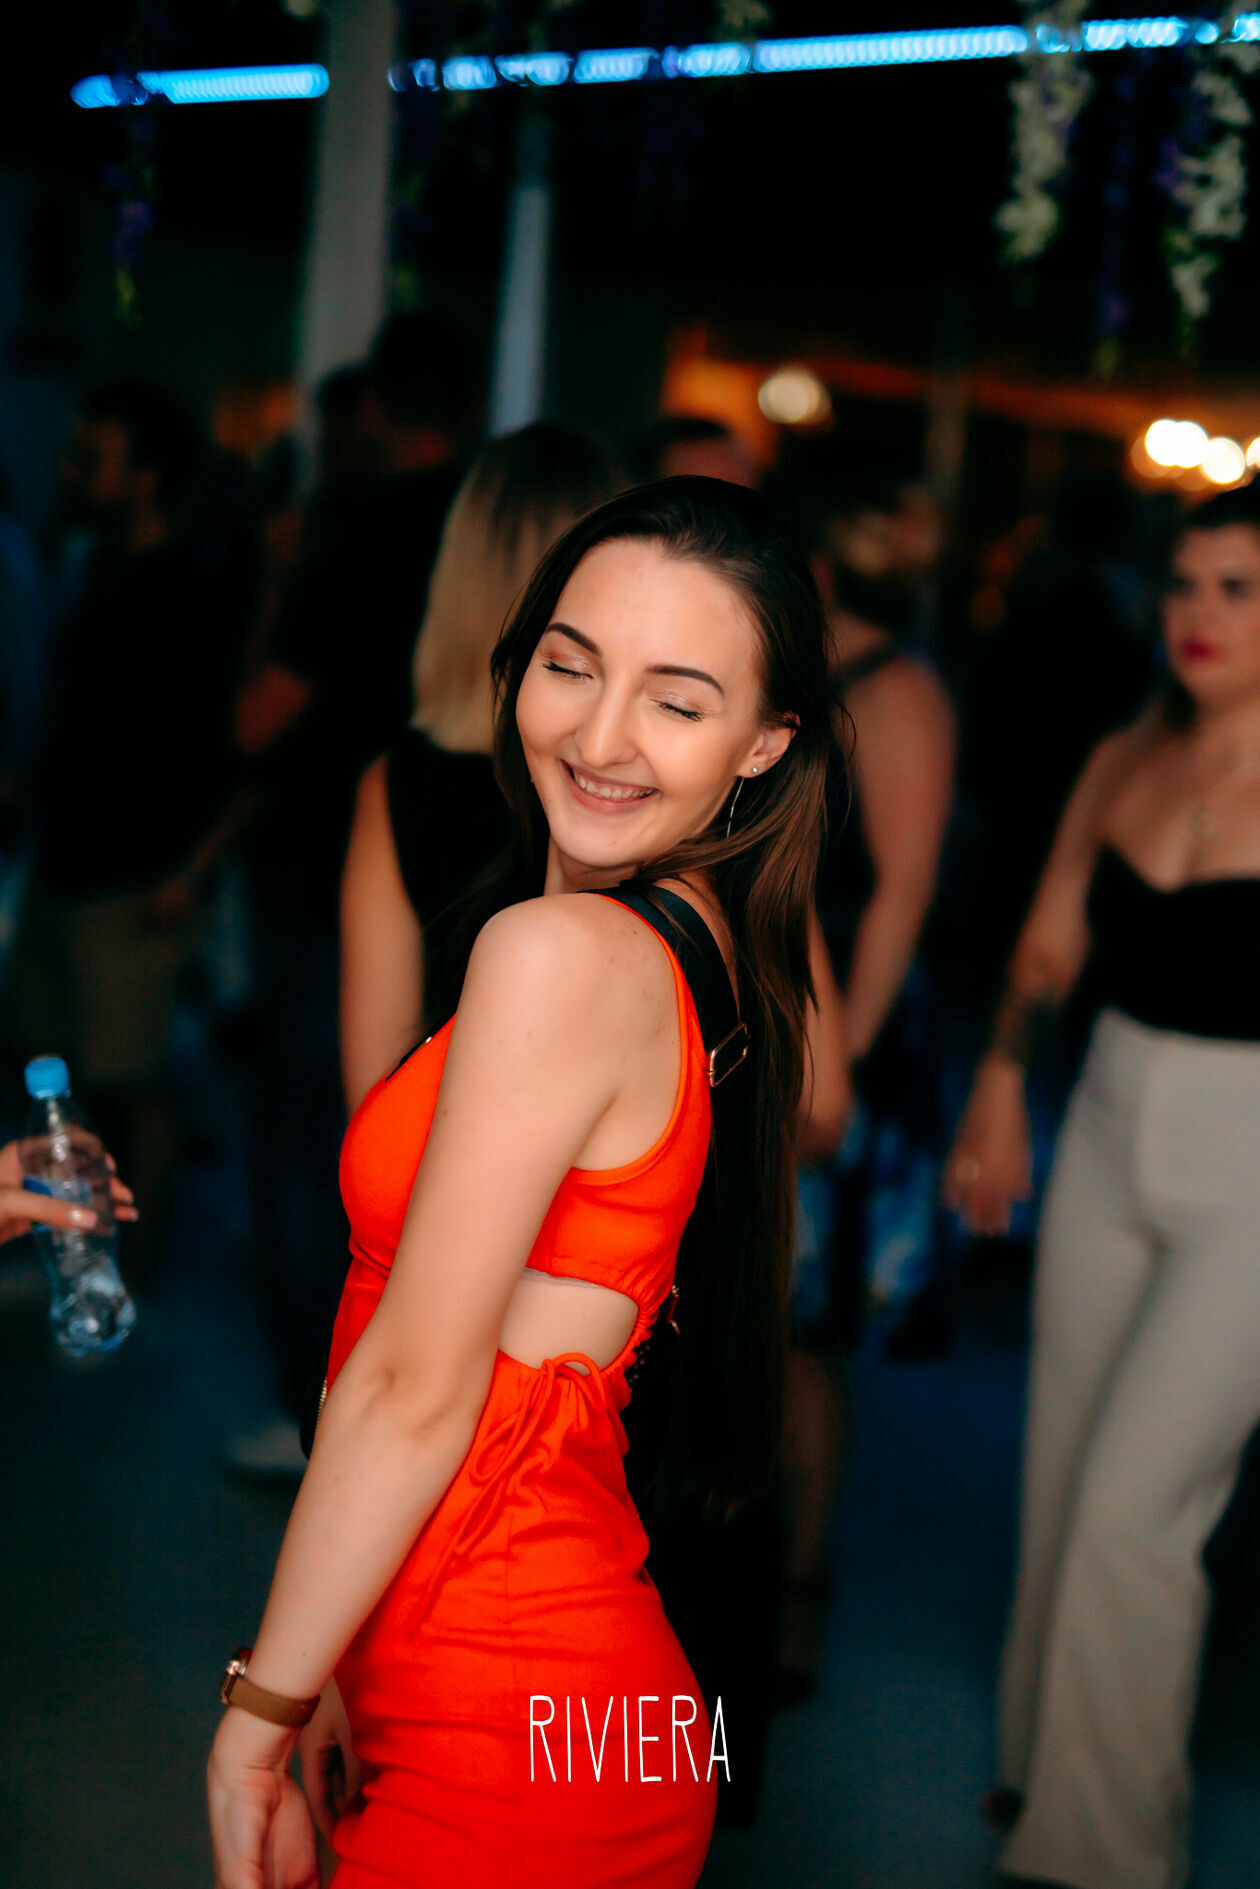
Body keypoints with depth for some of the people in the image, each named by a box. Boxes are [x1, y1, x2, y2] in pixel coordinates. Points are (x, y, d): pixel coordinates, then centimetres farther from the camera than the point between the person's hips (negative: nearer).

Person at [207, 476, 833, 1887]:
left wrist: (262, 1709, -6)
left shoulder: (559, 950, -21)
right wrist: (340, 1684, 15)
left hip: (510, 1748, -8)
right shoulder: (704, 945, 7)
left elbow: (416, 1395, -17)